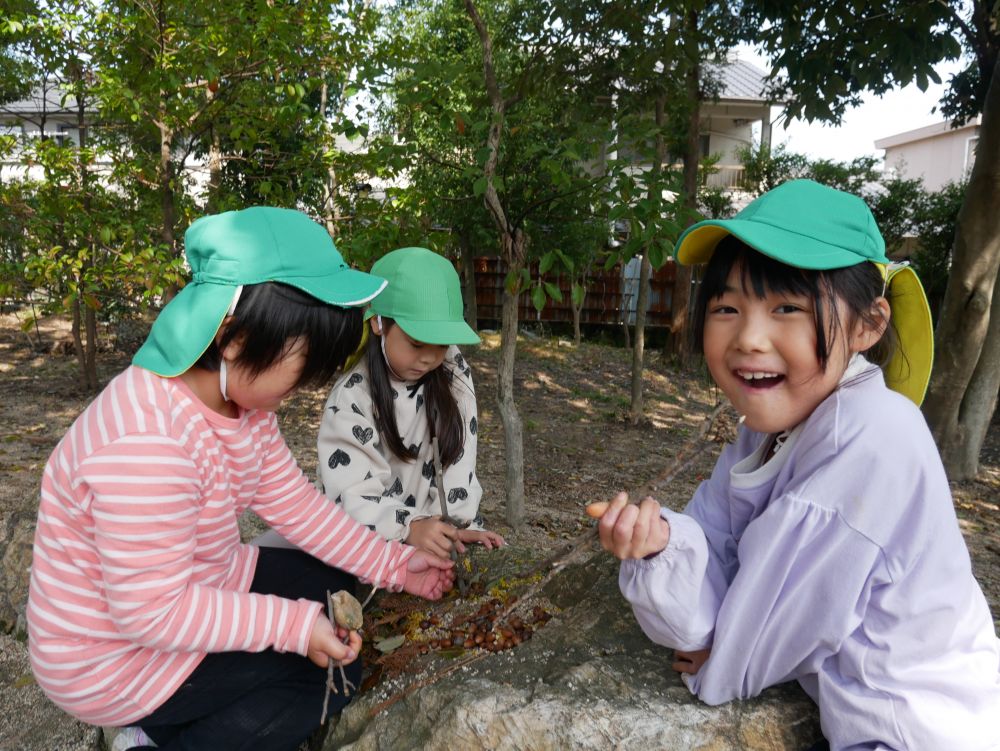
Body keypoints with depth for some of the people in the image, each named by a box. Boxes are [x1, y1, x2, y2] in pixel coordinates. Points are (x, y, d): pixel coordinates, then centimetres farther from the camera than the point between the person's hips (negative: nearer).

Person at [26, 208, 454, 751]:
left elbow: (295, 503, -1)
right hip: (116, 654, -8)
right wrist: (295, 623, -28)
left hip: (192, 594, 9)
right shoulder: (146, 441, -37)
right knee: (332, 671, -6)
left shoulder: (241, 395, -7)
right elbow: (150, 611, -31)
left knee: (333, 582, 12)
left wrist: (394, 565, -1)